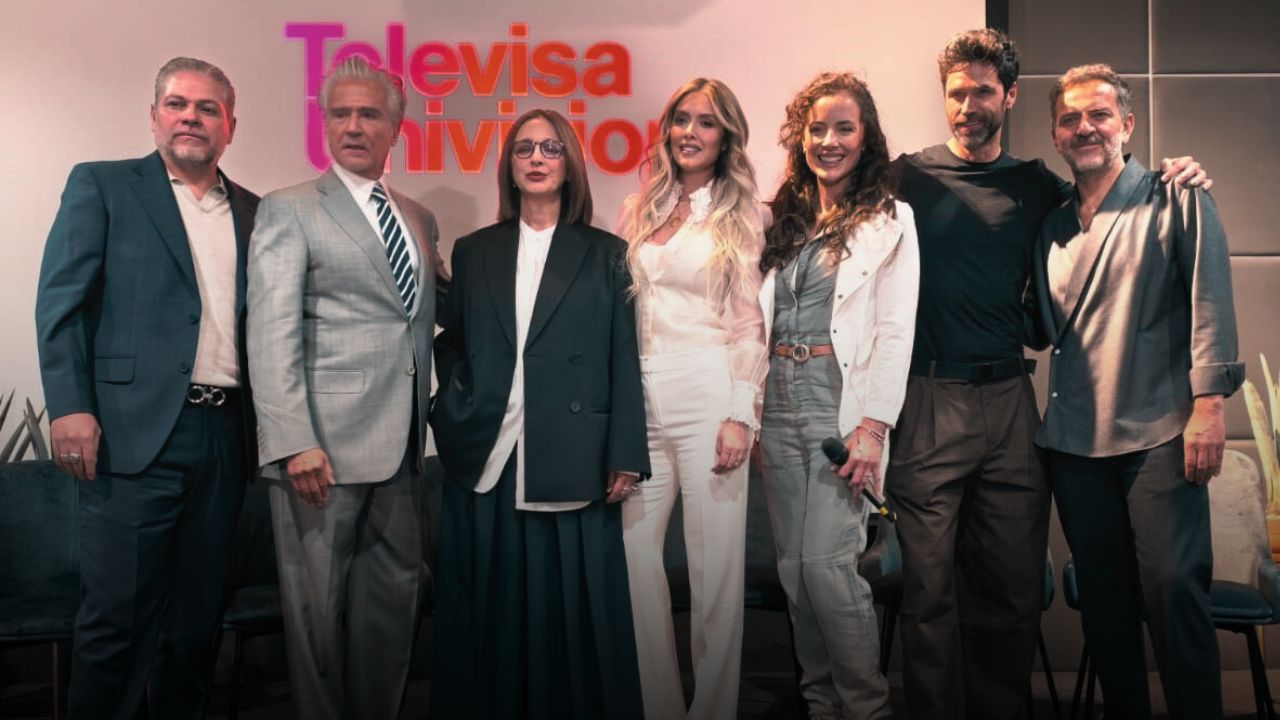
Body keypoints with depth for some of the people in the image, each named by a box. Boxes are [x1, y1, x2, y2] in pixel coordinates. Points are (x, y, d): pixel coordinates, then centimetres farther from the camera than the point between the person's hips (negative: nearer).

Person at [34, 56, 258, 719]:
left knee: (195, 619, 12)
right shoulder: (101, 186, 5)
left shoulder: (252, 212, 15)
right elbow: (60, 300, -2)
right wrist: (68, 407, -12)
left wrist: (263, 426, 5)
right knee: (117, 617, -1)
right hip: (135, 434, -4)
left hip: (223, 437, 4)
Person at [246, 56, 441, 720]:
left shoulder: (420, 219, 17)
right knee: (318, 604, 4)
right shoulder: (289, 210, -1)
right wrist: (295, 442, -19)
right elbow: (272, 332, -10)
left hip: (400, 443, 6)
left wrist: (425, 423, 9)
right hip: (323, 443, -5)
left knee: (394, 599, 13)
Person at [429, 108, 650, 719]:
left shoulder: (605, 254, 6)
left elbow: (624, 360, 1)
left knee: (571, 609, 3)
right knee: (491, 611, 8)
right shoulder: (473, 252, 13)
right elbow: (449, 344, 18)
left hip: (573, 465, -2)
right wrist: (455, 409, 2)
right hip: (486, 461, 2)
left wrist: (625, 456, -5)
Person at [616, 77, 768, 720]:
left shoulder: (739, 215, 4)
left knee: (714, 562, 0)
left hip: (707, 395, -4)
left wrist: (740, 415, -9)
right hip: (639, 397, 4)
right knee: (634, 551, 5)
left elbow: (749, 323, 0)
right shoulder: (640, 208, 14)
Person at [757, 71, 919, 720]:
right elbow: (759, 320, 12)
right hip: (778, 404, 5)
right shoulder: (783, 217, 14)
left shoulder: (889, 220, 0)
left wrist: (874, 425, -14)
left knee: (827, 563, -8)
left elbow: (896, 332, -7)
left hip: (842, 402, -5)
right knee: (793, 565, 9)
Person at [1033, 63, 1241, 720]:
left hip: (1160, 432, -4)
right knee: (1103, 595, 10)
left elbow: (1209, 298, -6)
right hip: (1074, 440, 4)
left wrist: (1208, 402, -14)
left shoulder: (1176, 199, 2)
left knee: (1173, 589, -6)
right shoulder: (1052, 226, 14)